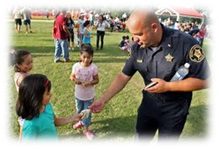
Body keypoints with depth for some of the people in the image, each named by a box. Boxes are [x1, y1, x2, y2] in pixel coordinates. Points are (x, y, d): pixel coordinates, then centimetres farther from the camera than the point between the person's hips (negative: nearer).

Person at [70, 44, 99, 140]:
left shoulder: (93, 67, -19)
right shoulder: (76, 66, -14)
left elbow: (96, 80, -10)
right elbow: (72, 76, -1)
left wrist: (89, 83, -28)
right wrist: (74, 79, -24)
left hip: (89, 95, -2)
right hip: (78, 94, 3)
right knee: (79, 110, 25)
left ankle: (86, 129, 30)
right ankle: (81, 122, 53)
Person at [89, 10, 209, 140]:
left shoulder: (185, 43, -25)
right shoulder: (138, 47, -10)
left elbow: (204, 80, -19)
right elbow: (124, 76, -4)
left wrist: (168, 86, -25)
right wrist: (103, 100, -11)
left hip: (174, 110, -3)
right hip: (148, 104, 4)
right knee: (141, 138, 21)